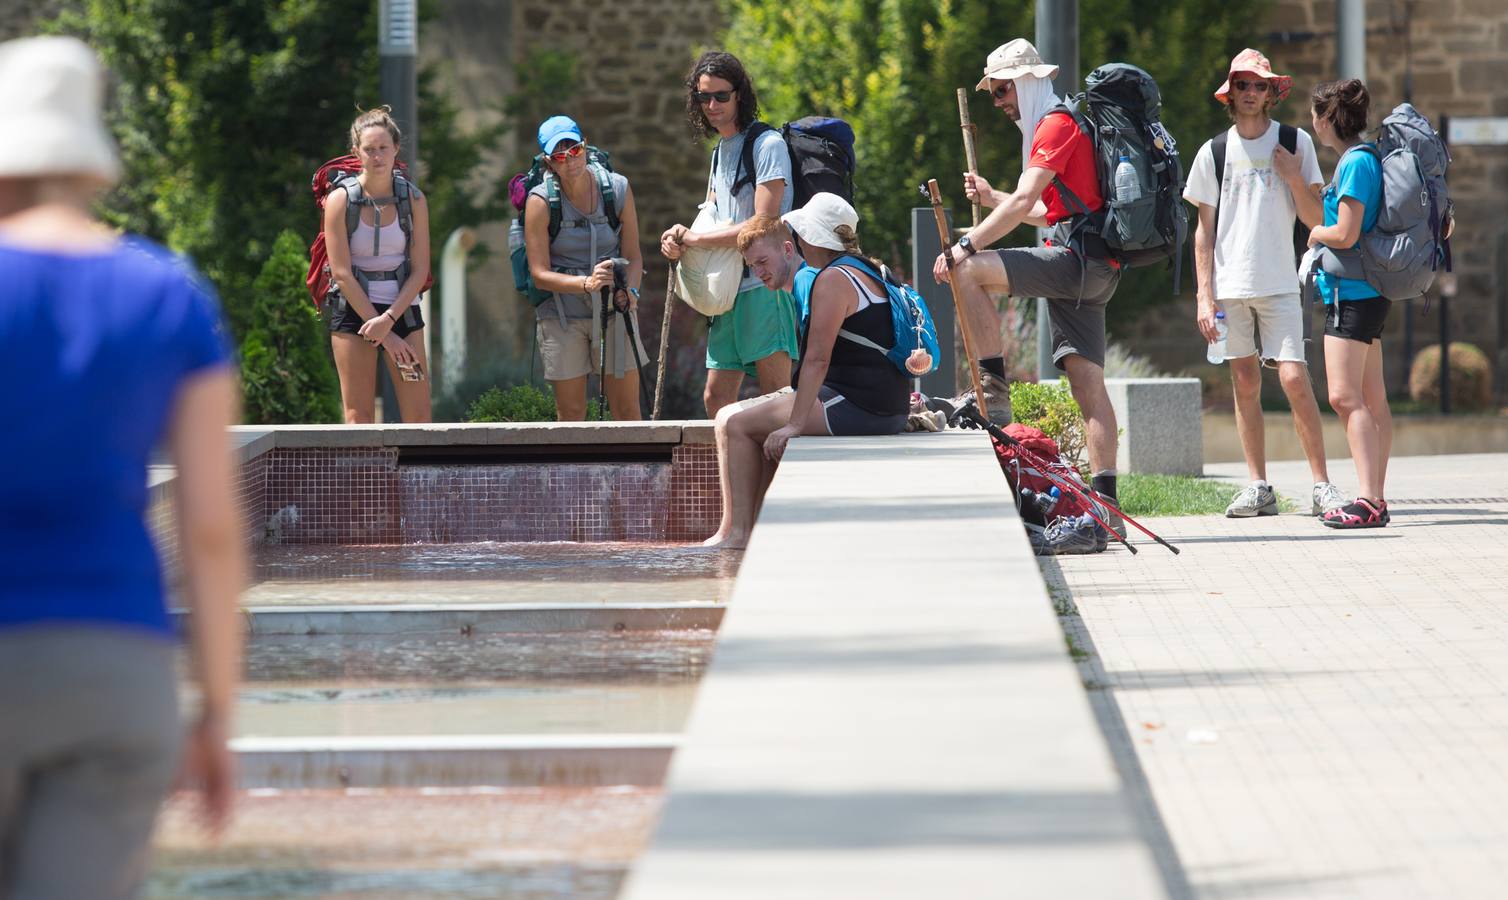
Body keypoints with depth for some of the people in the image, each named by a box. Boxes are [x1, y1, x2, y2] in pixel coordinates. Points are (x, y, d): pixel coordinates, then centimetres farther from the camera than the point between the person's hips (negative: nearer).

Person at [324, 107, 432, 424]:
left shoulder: (413, 199, 1)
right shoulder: (340, 201, -5)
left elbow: (420, 270, 0)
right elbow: (342, 273, -8)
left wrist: (389, 319, -14)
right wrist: (385, 335, -11)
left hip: (402, 310, 2)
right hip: (354, 311, -2)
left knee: (418, 416, -4)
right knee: (358, 417, -4)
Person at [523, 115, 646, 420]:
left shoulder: (618, 189, -2)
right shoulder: (540, 202, -9)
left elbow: (633, 256, 3)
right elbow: (540, 275, -11)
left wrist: (630, 291, -19)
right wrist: (587, 283, -28)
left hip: (613, 311, 2)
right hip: (561, 314, -2)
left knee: (627, 411, 1)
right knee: (570, 414, 2)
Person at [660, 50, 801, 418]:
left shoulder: (768, 145, -9)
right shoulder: (720, 151, 19)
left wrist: (694, 239, -11)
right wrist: (680, 239, 0)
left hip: (764, 287, -9)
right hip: (728, 290, 9)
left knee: (776, 400, -11)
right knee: (716, 400, 8)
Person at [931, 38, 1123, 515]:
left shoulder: (1055, 125, -7)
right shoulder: (1057, 126, 25)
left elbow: (1024, 202, -19)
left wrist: (966, 245, -22)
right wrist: (991, 197, 21)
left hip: (1079, 258, -10)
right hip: (1091, 271, 10)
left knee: (968, 270, -20)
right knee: (1088, 383, 3)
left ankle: (994, 387, -22)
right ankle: (1104, 499, -1)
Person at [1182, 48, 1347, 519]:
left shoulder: (1296, 143, 3)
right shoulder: (1214, 152, 6)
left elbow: (1315, 218, 4)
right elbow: (1204, 229, 8)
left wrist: (1294, 178, -13)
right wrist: (1204, 295, 2)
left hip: (1279, 284, -2)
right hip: (1230, 286, 2)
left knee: (1294, 379, -11)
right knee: (1245, 384, 5)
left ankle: (1321, 485, -6)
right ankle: (1258, 487, 10)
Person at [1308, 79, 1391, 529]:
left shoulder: (1356, 162, -16)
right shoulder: (1364, 158, 13)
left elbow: (1344, 234, -21)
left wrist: (1316, 234, -3)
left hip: (1351, 293, -10)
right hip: (1367, 293, 10)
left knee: (1345, 396, -14)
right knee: (1372, 401, 10)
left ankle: (1367, 501, -21)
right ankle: (1375, 500, 12)